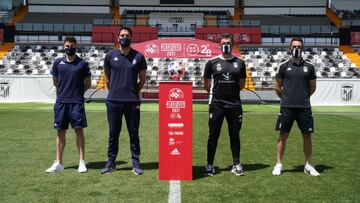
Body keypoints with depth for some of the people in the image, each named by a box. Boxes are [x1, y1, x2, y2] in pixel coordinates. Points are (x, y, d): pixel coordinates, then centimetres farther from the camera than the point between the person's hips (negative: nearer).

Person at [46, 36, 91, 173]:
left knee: (79, 130, -1)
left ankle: (82, 162, 6)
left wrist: (78, 91, 10)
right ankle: (58, 163, 14)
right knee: (60, 131, 6)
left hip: (77, 102, -2)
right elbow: (55, 82, 19)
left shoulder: (82, 64, 2)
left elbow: (88, 83, 9)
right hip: (61, 102, 2)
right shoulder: (58, 63, 7)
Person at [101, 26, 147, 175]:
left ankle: (136, 163, 13)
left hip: (132, 101, -1)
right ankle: (111, 162, 18)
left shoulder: (138, 56, 2)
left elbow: (143, 78, 10)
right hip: (113, 101, 1)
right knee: (113, 133, 8)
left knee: (134, 133, 5)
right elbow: (107, 77, 15)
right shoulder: (110, 55, 5)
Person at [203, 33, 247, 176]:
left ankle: (236, 164, 18)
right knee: (213, 135, 4)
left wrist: (230, 91, 9)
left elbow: (242, 83, 15)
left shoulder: (239, 63, 7)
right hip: (216, 104, -1)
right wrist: (215, 93, 10)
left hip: (234, 104, 2)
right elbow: (206, 83, 11)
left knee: (235, 135, 8)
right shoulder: (212, 62, 2)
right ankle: (210, 165, 13)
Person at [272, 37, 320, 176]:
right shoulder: (284, 66, 3)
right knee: (283, 135, 4)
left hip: (304, 107, 2)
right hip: (287, 107, -1)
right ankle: (279, 164, 14)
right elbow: (277, 88, 9)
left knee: (307, 135, 6)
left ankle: (308, 165, 19)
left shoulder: (309, 67, 7)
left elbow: (312, 88, 15)